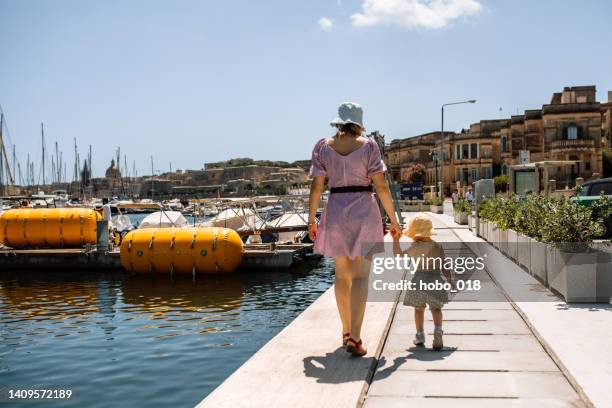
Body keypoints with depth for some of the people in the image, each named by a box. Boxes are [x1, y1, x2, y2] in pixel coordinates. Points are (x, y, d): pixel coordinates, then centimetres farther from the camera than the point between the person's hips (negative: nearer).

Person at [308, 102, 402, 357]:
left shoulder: (323, 147, 2)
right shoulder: (368, 145, -2)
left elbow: (317, 186, -1)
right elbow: (381, 186, -5)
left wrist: (311, 219, 7)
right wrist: (393, 219, 1)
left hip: (335, 211, 3)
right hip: (364, 211, -2)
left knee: (342, 275, 14)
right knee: (360, 276, -1)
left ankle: (347, 332, 25)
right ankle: (355, 338, -8)